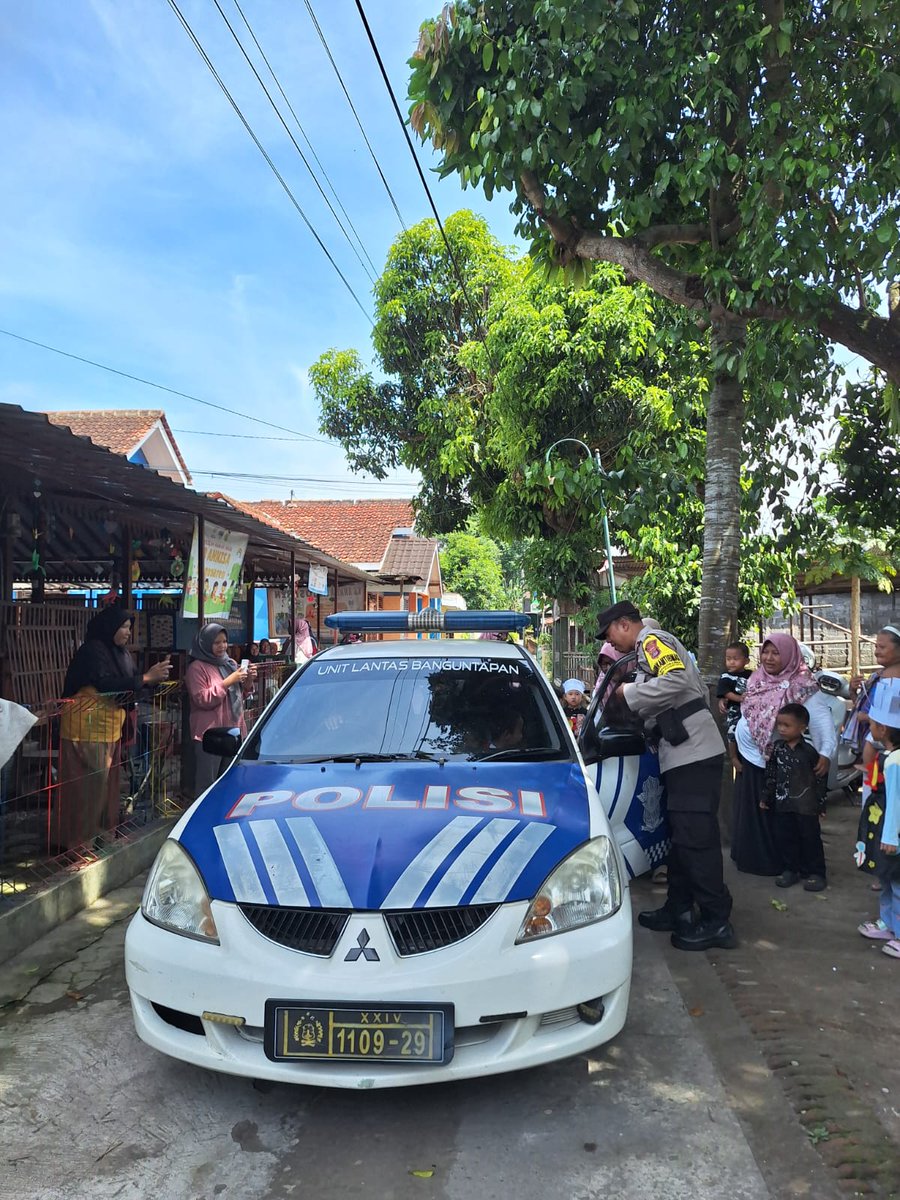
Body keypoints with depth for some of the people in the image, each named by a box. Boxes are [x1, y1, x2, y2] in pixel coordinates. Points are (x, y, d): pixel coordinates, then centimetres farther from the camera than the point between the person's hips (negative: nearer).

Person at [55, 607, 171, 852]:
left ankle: (100, 833, 24)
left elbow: (130, 683, 11)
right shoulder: (92, 650, -17)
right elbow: (106, 685, -27)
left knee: (105, 783, 14)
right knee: (87, 785, -5)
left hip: (110, 727, 9)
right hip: (86, 728, -9)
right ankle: (70, 840, 5)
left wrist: (155, 676, -6)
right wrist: (145, 678, -27)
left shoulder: (120, 652, 10)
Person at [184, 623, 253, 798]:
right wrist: (228, 682, -16)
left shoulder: (231, 663, 16)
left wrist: (247, 680, 3)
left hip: (234, 730, 7)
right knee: (207, 783, -7)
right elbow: (203, 700, -13)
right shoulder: (197, 668, -5)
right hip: (210, 734, -7)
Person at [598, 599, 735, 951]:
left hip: (694, 754, -11)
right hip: (685, 754, 11)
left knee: (695, 838, -8)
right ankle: (679, 910, 24)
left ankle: (716, 922, -2)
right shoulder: (654, 647, 24)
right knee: (682, 835, 15)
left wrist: (629, 693, -15)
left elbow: (676, 680, -24)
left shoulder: (653, 640, -6)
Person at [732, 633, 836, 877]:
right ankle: (752, 857, 35)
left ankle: (777, 862, 22)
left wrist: (825, 754, -35)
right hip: (750, 759, 7)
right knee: (751, 812, 19)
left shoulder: (800, 686, -19)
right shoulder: (757, 679, 2)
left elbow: (823, 719, -24)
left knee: (774, 815, 7)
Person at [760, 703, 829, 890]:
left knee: (810, 838, 6)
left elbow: (820, 778, -4)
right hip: (782, 804, 4)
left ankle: (815, 873, 16)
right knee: (783, 837, 9)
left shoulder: (809, 751, -12)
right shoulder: (777, 748, 0)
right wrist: (767, 797, 8)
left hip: (806, 805, -4)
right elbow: (771, 774, 7)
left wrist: (821, 803, -2)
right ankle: (791, 869, 22)